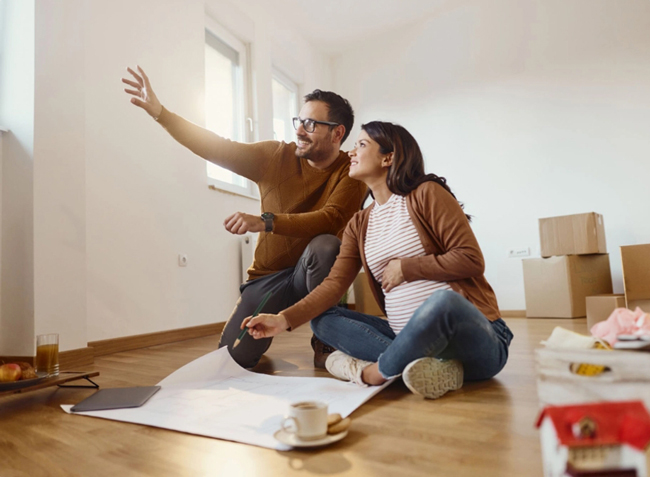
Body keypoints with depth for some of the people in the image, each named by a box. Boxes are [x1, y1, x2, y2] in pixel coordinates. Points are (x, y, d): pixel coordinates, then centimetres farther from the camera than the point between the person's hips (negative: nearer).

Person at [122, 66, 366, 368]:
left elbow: (331, 219, -28)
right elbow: (218, 148, -5)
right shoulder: (276, 157, -2)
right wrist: (159, 112, -11)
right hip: (268, 276, 3)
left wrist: (265, 222, -37)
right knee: (233, 357, -10)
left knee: (325, 245, -37)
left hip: (314, 273, -2)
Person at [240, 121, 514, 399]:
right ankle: (429, 368, -23)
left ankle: (373, 373, -15)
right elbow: (335, 283, 0)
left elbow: (471, 259, -10)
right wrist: (285, 319, -12)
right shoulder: (359, 225, 11)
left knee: (443, 301, -38)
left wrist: (404, 268, -10)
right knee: (323, 319, -6)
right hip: (410, 337, 6)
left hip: (475, 338, -5)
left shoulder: (427, 194, -4)